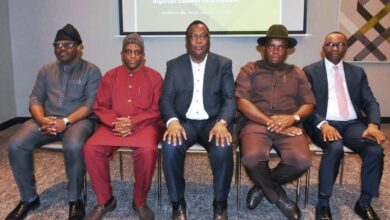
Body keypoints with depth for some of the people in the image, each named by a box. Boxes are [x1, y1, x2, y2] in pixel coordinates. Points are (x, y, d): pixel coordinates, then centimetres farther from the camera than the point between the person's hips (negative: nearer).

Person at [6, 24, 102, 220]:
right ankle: (29, 198, 0)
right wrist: (42, 119, -13)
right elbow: (35, 99, 10)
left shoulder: (91, 71, 2)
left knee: (73, 146, -38)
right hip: (47, 120, 5)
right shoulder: (46, 70, 17)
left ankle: (74, 200, -15)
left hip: (78, 120, -4)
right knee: (16, 145, -20)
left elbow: (90, 104, -8)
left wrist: (66, 121, -21)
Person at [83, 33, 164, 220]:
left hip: (144, 125, -2)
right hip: (114, 125, 3)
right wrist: (115, 122, -13)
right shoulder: (110, 76, 12)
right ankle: (105, 200, -4)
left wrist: (134, 122, -16)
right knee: (91, 148, -24)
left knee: (147, 150, -34)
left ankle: (140, 201, -9)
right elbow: (100, 107, 7)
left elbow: (158, 110, -1)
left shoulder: (154, 77, 5)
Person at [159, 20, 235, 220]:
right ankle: (178, 203, -9)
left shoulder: (223, 64, 6)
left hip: (213, 121, 0)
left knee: (223, 150, -32)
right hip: (184, 121, 1)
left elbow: (230, 98, -2)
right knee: (170, 147, -31)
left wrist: (222, 122, -23)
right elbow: (166, 99, 0)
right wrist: (172, 121, -22)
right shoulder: (174, 65, 7)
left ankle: (220, 204, -6)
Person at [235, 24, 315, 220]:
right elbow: (242, 102, -3)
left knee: (302, 160, -27)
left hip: (288, 126, 3)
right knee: (252, 157, -34)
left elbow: (309, 104, 13)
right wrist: (270, 121, -13)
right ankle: (277, 195, -2)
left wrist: (293, 118, -11)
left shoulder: (297, 73, 21)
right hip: (256, 122, -2)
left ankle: (263, 186, 3)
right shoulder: (249, 70, 10)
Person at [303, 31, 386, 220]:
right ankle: (323, 204, -18)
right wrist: (323, 124, -21)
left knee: (376, 149, -25)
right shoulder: (310, 71, 6)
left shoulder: (357, 72, 18)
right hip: (324, 124, -3)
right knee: (335, 147, -35)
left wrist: (373, 124, -11)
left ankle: (364, 203, -4)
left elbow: (370, 102, 10)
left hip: (353, 124, 4)